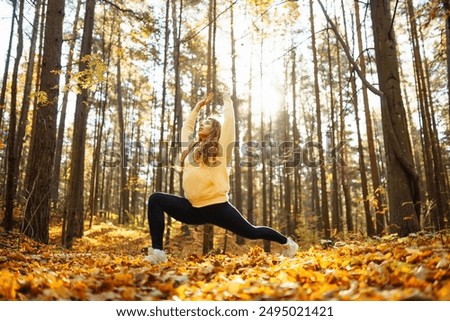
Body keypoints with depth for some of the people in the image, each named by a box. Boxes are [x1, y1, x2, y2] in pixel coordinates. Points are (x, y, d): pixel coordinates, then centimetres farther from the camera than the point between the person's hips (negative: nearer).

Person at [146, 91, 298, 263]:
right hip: (193, 208, 5)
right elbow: (187, 126, 30)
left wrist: (227, 100, 19)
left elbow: (229, 120, 2)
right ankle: (157, 251, -13)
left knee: (251, 232, 2)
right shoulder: (191, 146, 17)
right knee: (156, 199, -7)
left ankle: (287, 242, 28)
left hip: (216, 206, -5)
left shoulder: (220, 145, 2)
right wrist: (198, 106, 34)